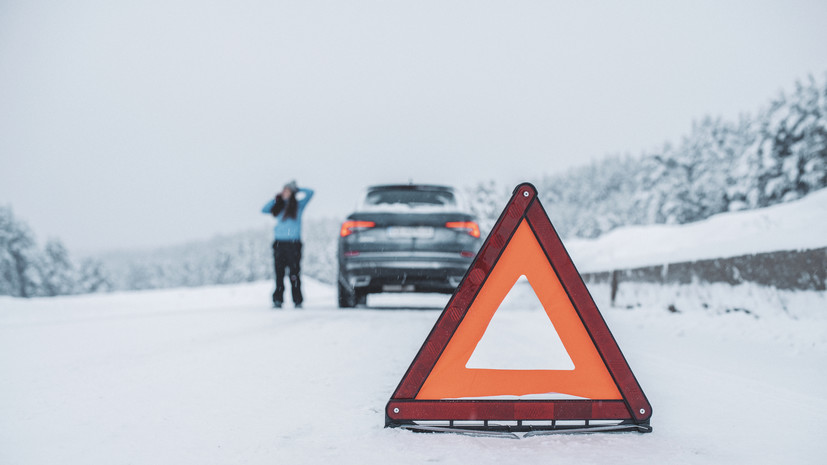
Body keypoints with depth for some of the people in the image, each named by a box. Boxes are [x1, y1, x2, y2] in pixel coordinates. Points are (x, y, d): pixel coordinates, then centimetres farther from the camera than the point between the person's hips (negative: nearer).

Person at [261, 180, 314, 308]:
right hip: (279, 243, 3)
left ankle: (297, 301, -2)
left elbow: (310, 193, -2)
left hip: (293, 244, -3)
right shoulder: (279, 206, 16)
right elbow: (264, 210, 12)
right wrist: (276, 198, 9)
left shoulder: (298, 205, 6)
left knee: (294, 274, -6)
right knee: (279, 273, 1)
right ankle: (278, 300, 5)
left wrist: (296, 189, 5)